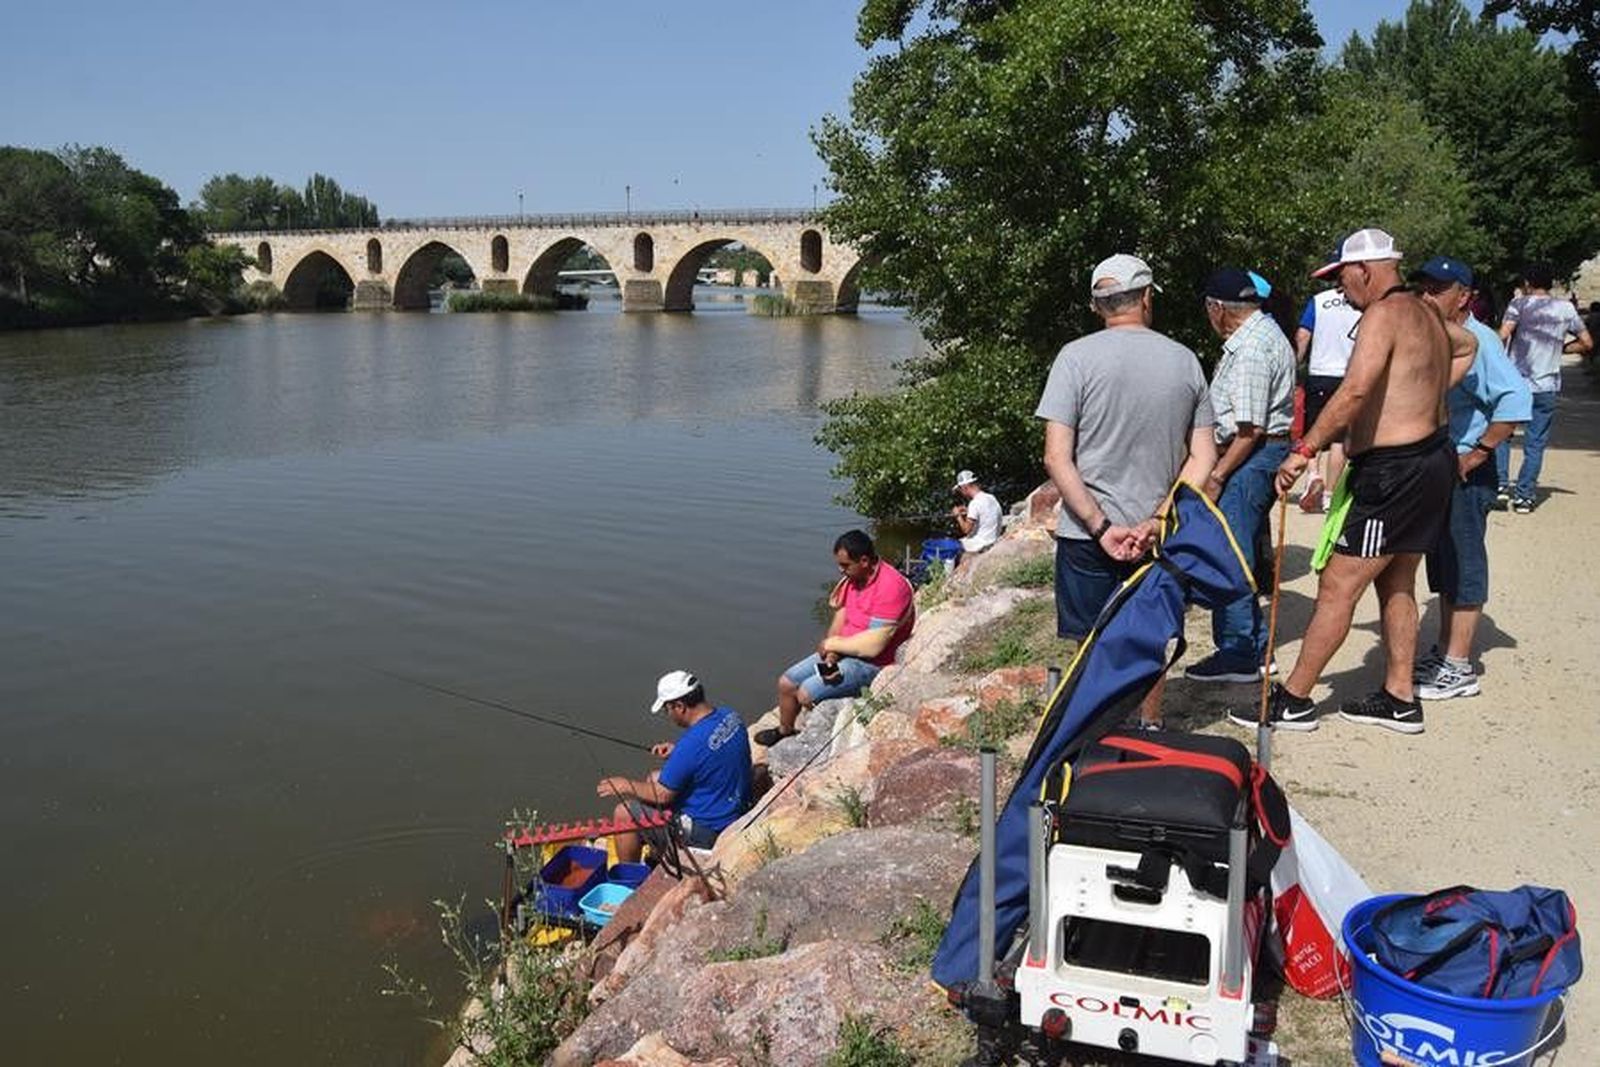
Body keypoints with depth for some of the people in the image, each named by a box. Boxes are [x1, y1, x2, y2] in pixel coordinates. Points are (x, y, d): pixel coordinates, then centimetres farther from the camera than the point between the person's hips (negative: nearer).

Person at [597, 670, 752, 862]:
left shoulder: (692, 744, -30)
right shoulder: (730, 715, -5)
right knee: (655, 778, 23)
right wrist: (677, 750, 7)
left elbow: (662, 795, -18)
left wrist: (625, 786, -2)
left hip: (709, 830, -9)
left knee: (623, 813, -1)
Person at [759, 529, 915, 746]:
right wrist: (830, 656, -15)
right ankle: (784, 730, 33)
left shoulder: (890, 587, -27)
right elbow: (839, 622, 5)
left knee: (806, 694, -18)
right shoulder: (851, 579, 1)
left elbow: (873, 645, -29)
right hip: (843, 652, 9)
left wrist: (832, 644, -15)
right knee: (786, 683, 8)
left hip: (872, 663, -9)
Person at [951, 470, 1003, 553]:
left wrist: (958, 515, -5)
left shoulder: (975, 503, -19)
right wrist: (968, 512, 15)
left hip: (980, 546, -8)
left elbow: (966, 530, -20)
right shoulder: (991, 498, 7)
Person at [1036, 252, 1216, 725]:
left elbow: (1056, 459, -15)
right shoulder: (1184, 360, 3)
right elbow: (1204, 457, 0)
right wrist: (1156, 521, -6)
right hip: (1157, 537, 3)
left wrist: (1101, 527, -13)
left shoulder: (1077, 357, -8)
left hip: (1088, 533, -3)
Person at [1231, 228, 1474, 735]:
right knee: (1396, 584, 18)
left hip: (1393, 471, -10)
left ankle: (1293, 700, 3)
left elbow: (1355, 391, -31)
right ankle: (1399, 699, 27)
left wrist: (1304, 450, -29)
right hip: (1430, 458, 10)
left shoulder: (1384, 315, -17)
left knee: (1337, 586, -4)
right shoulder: (1427, 312, 13)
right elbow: (1467, 344, 35)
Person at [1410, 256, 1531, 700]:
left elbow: (1516, 400, -26)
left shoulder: (1476, 340, -16)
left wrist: (1476, 454, -21)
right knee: (1442, 564, 17)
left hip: (1464, 474, -9)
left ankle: (1458, 668, 6)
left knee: (1463, 567, -1)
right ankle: (1443, 652, 29)